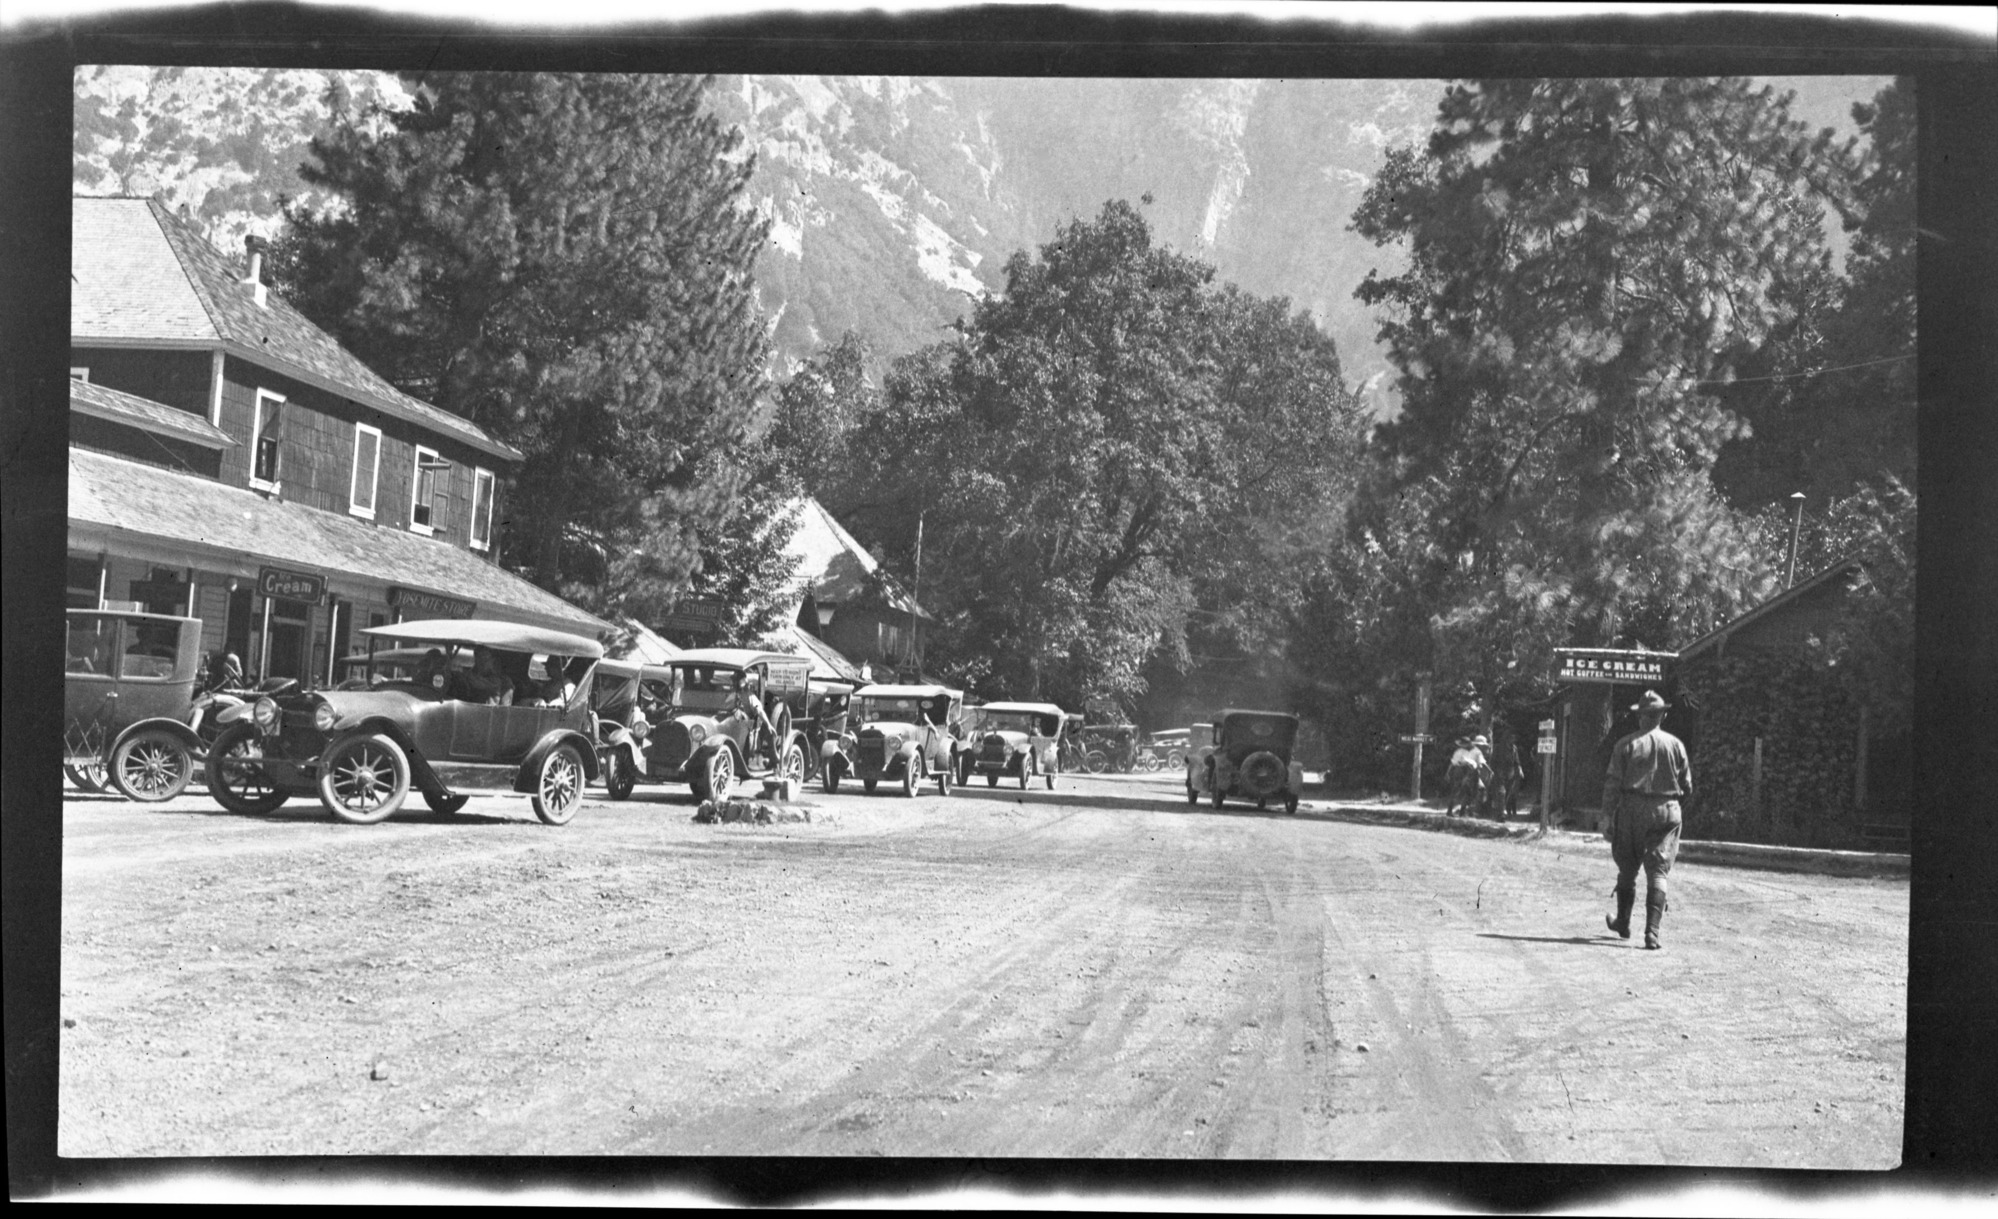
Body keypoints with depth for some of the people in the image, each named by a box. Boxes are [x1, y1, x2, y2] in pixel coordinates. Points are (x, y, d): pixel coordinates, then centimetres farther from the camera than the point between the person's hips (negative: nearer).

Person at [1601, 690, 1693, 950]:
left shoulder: (1626, 745, -3)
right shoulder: (1675, 745, 1)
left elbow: (1612, 784, -5)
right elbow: (1687, 786, 5)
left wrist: (1609, 816, 0)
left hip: (1631, 811, 0)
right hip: (1666, 811, 1)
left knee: (1627, 869, 14)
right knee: (1657, 872, -1)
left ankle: (1623, 922, 28)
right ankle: (1652, 930, -12)